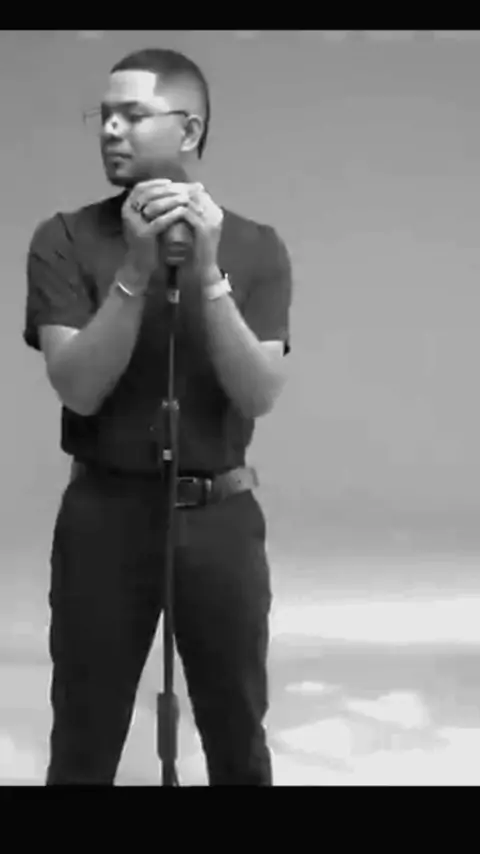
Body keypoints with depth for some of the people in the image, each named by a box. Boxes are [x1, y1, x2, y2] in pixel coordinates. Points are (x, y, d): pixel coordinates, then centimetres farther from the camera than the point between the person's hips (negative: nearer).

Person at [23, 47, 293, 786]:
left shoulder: (255, 246, -1)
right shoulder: (65, 240, -4)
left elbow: (259, 395, -11)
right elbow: (78, 388, -14)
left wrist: (208, 276, -22)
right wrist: (135, 270, -23)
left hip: (221, 516, 1)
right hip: (104, 515, -1)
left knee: (239, 741, 13)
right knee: (82, 744, 8)